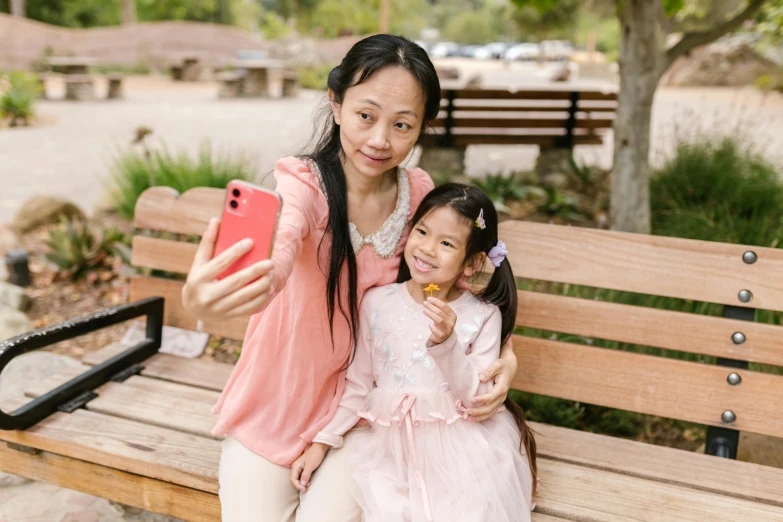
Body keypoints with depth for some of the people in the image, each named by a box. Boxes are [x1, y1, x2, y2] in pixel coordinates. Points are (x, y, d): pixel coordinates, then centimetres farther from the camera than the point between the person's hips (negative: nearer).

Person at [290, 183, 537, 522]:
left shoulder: (483, 316, -6)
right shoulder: (377, 303, -1)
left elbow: (478, 399, -11)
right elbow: (359, 384, 7)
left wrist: (447, 343, -24)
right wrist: (322, 441, 2)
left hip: (459, 444, -1)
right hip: (393, 443, 1)